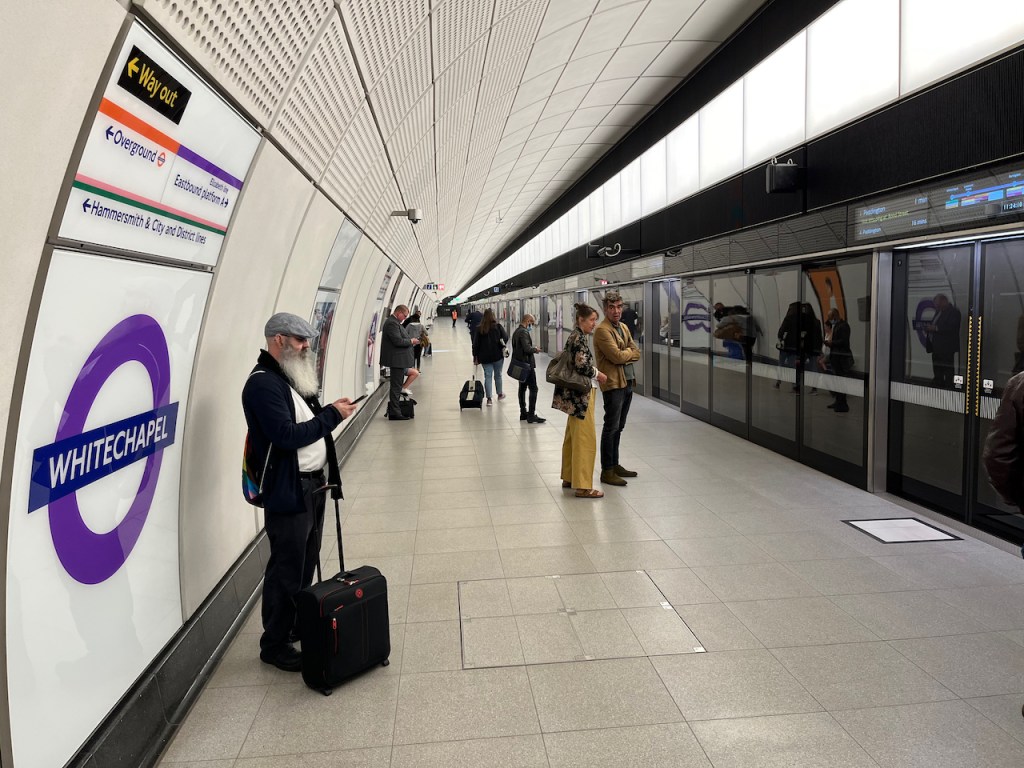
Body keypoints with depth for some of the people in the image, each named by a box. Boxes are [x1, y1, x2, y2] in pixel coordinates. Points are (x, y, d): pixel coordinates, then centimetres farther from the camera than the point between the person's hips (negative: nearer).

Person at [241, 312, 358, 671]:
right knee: (286, 572, 1)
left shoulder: (290, 377, 14)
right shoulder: (263, 383, -17)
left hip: (312, 484, 10)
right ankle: (274, 645, 16)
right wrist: (331, 415, -19)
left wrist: (330, 410, 1)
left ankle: (301, 626, 36)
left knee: (306, 564, 20)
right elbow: (287, 435, -25)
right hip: (287, 491, -10)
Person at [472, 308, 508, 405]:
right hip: (498, 355, -1)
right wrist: (501, 346, 9)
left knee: (487, 376, 4)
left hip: (485, 357, 1)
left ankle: (489, 399, 0)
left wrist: (475, 356, 5)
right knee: (498, 375, 15)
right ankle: (500, 394, 31)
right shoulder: (497, 326, -7)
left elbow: (475, 344, -1)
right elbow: (505, 338, -9)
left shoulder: (479, 328, -2)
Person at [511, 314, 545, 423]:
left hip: (520, 365, 10)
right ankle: (531, 415, -8)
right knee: (533, 389, -7)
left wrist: (533, 348, 12)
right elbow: (527, 348, -26)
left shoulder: (516, 331, 13)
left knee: (522, 388, 14)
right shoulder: (524, 332, -18)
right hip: (527, 365, -10)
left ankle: (523, 413, 20)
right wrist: (536, 349, -7)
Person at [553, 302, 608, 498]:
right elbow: (582, 365, -25)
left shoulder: (574, 336, 13)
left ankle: (569, 477, 27)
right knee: (585, 439, -6)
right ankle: (583, 486, -2)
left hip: (574, 394, 11)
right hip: (581, 394, -11)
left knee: (572, 437, 17)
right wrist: (598, 374, -9)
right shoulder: (579, 337, -16)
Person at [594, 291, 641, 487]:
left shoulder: (624, 327, 15)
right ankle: (607, 471, 3)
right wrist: (630, 352, -1)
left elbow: (637, 353, 9)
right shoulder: (602, 330, -13)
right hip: (613, 383, -8)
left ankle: (615, 465, 26)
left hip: (628, 382, 9)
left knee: (618, 427, 16)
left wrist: (623, 354, -9)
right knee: (611, 428, -4)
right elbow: (617, 356, -20)